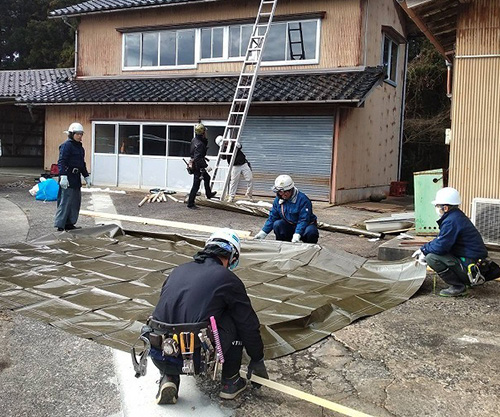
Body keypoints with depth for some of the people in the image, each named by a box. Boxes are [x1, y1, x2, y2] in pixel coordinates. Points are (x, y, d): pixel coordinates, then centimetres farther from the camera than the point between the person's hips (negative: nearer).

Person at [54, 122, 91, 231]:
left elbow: (82, 164, 27)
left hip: (76, 178, 9)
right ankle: (60, 225, -4)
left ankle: (69, 224, 21)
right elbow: (61, 162, -16)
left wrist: (87, 177, 26)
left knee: (76, 202, 12)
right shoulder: (66, 145, -9)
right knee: (65, 202, -8)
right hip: (68, 179, -9)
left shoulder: (80, 147, 18)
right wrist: (63, 176, -24)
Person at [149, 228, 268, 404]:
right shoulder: (228, 279, 3)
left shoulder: (178, 270, 18)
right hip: (196, 359, -4)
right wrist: (257, 360, 28)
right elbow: (249, 325, 10)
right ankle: (230, 381, 21)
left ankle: (168, 378, 17)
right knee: (237, 320, 15)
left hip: (158, 356, 5)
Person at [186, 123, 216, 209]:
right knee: (196, 185, -2)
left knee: (207, 178, 30)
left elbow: (205, 145, 21)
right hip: (197, 167, -11)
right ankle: (190, 204, 5)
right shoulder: (199, 144, -27)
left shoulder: (195, 140, 3)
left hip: (197, 166, 11)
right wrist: (205, 166, -31)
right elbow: (197, 158, -32)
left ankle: (209, 194, 48)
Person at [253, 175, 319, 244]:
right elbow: (272, 218, 3)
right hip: (289, 226, 4)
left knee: (310, 231, -35)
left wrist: (297, 235, -38)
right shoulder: (278, 200, -2)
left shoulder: (303, 199, -20)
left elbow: (303, 220, -26)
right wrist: (263, 233, -5)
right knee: (277, 224, -24)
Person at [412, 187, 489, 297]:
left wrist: (425, 251, -4)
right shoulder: (457, 216, 12)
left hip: (470, 265, -10)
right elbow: (440, 239, 19)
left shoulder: (451, 221, -21)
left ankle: (458, 287, -8)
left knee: (431, 258, -18)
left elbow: (440, 246, -23)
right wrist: (422, 249, 10)